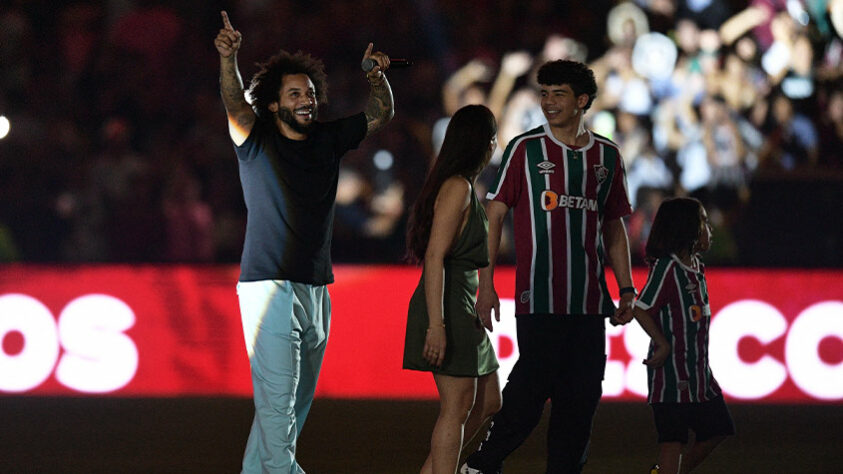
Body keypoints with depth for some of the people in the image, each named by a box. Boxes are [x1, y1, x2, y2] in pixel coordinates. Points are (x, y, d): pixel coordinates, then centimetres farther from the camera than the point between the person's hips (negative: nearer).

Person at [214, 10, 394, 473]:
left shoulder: (328, 140, 11)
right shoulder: (257, 140, -3)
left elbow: (380, 115, 15)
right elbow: (234, 104, -20)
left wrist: (377, 78, -5)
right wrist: (228, 58, -38)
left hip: (316, 288, 6)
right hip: (269, 284, -6)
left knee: (297, 401, 10)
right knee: (277, 400, -13)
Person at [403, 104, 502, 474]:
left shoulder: (465, 187, 16)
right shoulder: (457, 188, -15)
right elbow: (434, 256, -21)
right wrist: (436, 325, -25)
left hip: (465, 310, 10)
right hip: (448, 306, -10)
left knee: (488, 402, 13)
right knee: (458, 408, -7)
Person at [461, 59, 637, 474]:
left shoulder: (607, 155, 12)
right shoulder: (525, 149, 1)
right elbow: (493, 215, 1)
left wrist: (626, 288, 11)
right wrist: (486, 284, -7)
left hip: (589, 299, 4)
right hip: (539, 296, -4)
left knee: (582, 397, 3)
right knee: (531, 391, -11)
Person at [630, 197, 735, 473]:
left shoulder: (696, 267, 12)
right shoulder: (666, 267, -15)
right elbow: (641, 309, -17)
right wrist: (663, 344, -17)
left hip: (697, 367, 9)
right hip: (671, 368, -9)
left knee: (717, 429, 12)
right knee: (673, 437, -6)